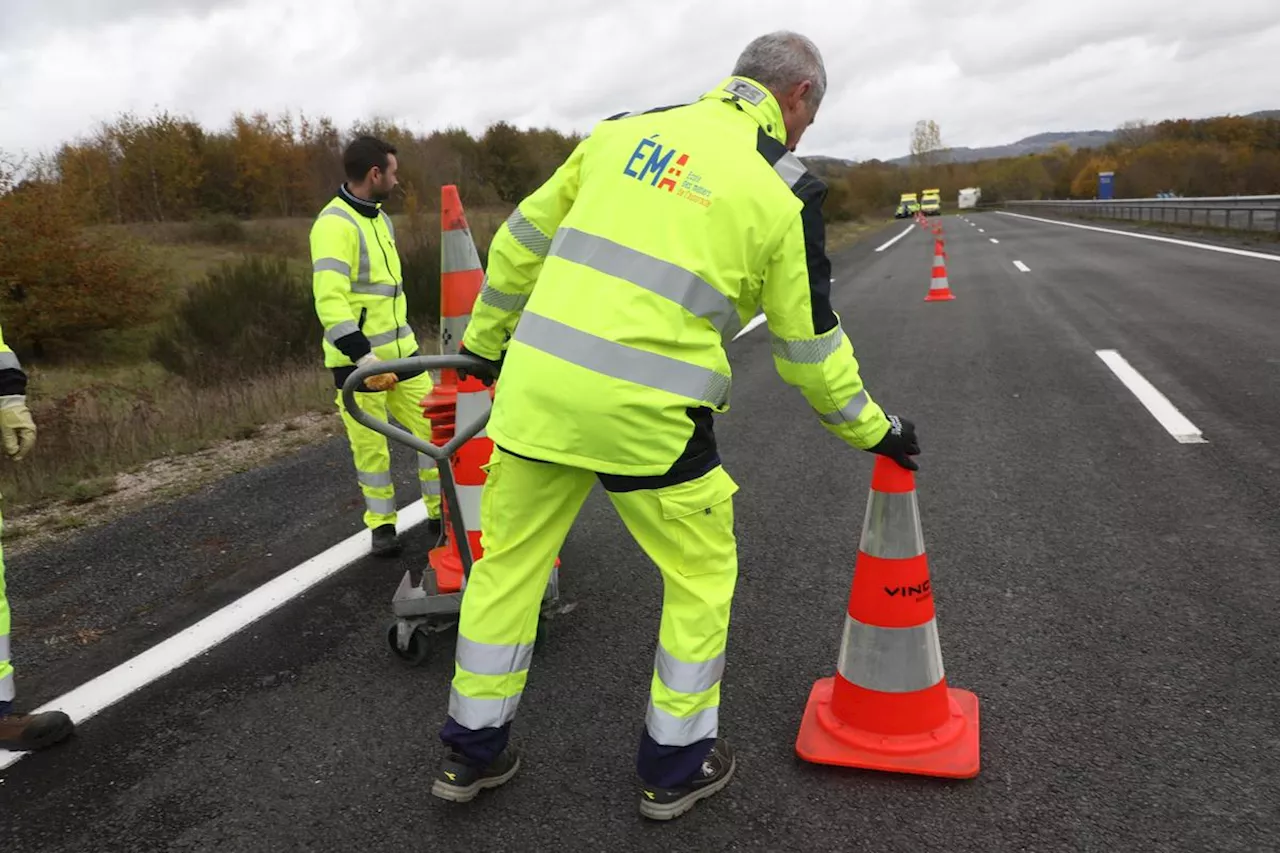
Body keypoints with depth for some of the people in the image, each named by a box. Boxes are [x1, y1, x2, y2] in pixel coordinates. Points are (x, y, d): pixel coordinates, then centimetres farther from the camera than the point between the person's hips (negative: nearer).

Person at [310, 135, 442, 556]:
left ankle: (441, 510, 21)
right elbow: (329, 301, -26)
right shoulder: (335, 224, -17)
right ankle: (382, 524, 20)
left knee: (432, 424, 7)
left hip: (400, 350, 8)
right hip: (358, 359, -8)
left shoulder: (381, 218, 13)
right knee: (370, 445, 2)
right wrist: (363, 356, -34)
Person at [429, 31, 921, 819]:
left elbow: (523, 240, 17)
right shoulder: (782, 189, 1)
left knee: (509, 562, 19)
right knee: (703, 571, 18)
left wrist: (486, 341, 29)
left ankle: (472, 751, 34)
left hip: (536, 383, 5)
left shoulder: (626, 128, 13)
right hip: (644, 413, -4)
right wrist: (873, 429, 20)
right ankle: (676, 765, 29)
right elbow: (809, 343, 6)